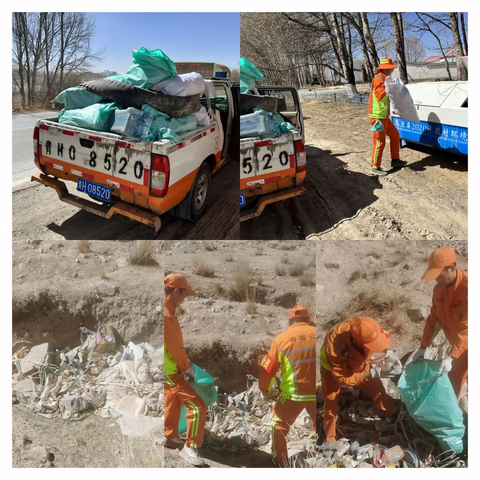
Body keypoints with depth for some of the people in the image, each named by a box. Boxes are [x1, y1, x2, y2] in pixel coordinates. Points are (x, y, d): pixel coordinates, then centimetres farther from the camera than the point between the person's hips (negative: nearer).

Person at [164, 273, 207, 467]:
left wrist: (184, 364, 13)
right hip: (171, 371, -10)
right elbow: (175, 348, -22)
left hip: (172, 369, 10)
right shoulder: (166, 316, -29)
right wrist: (187, 369, -9)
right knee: (198, 406, -7)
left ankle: (170, 437, 42)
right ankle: (190, 447, 5)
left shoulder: (167, 311, 2)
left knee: (173, 402, 26)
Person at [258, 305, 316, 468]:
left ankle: (279, 464, 23)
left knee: (279, 426, 19)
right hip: (316, 392, 2)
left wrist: (264, 389, 13)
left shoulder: (281, 339, -9)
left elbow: (267, 369, -5)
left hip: (294, 393, -2)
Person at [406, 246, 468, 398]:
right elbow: (434, 318, -1)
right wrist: (422, 348, -4)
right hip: (457, 343, 6)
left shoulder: (467, 288, -32)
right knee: (453, 379, 18)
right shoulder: (439, 289, -8)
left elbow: (466, 328, -32)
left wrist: (451, 357, -34)